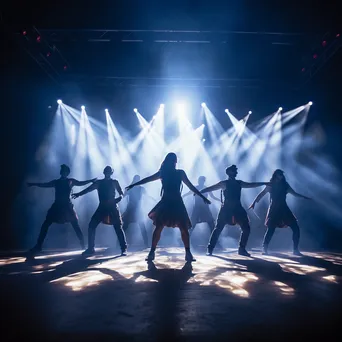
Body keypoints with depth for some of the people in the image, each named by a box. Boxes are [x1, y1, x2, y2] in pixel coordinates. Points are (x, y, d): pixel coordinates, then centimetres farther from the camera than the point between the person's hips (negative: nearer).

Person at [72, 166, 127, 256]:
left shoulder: (114, 182, 7)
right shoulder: (99, 182, 11)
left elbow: (121, 193, 4)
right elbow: (89, 189, 4)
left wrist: (120, 197, -19)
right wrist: (79, 194, -10)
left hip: (112, 207, -3)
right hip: (102, 207, 3)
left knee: (118, 227, -9)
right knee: (91, 226, -4)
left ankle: (124, 249, -2)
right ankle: (91, 248, 7)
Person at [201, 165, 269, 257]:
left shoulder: (239, 183, 13)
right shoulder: (224, 183, -2)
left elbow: (252, 184, 20)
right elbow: (211, 188, -7)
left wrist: (265, 183, 18)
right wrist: (199, 192, -18)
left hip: (237, 208, 6)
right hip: (226, 209, -6)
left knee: (246, 228, 3)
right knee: (218, 228, -8)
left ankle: (242, 249, 16)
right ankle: (210, 249, 2)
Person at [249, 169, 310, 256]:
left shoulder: (285, 185, 9)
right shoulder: (270, 185, 0)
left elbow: (294, 193, 18)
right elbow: (261, 194, -2)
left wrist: (304, 197, 13)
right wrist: (254, 203, -12)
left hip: (283, 209, 4)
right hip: (274, 209, -4)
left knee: (296, 228, -3)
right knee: (271, 229, -13)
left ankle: (295, 249, 6)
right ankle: (265, 249, 0)